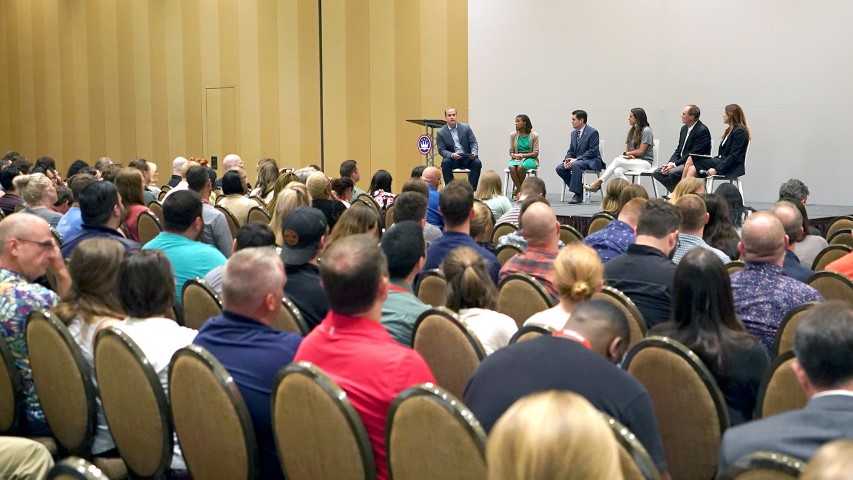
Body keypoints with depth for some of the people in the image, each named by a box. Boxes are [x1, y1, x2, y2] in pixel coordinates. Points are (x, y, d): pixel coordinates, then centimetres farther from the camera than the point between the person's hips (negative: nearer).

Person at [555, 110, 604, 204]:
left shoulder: (592, 132, -11)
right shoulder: (573, 133, 13)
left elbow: (593, 151, -18)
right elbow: (570, 150, 16)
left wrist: (576, 159, -25)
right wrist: (567, 160, -8)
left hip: (591, 161, -8)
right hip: (576, 160, 8)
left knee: (576, 165, -37)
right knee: (559, 168, -14)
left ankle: (578, 194, -31)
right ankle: (580, 187, -3)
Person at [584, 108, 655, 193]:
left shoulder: (646, 130, -8)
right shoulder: (632, 131, 16)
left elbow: (641, 151, -11)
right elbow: (627, 149, 14)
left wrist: (626, 153, 0)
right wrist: (630, 155, -10)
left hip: (645, 162, -7)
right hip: (634, 160, 7)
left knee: (617, 160, -26)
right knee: (617, 171, -27)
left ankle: (598, 183, -27)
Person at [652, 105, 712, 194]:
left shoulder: (702, 131, -15)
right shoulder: (684, 128, 12)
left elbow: (694, 154, -20)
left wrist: (674, 164, -21)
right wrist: (670, 163, -5)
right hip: (681, 162, 9)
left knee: (673, 172, -33)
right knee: (656, 173, -4)